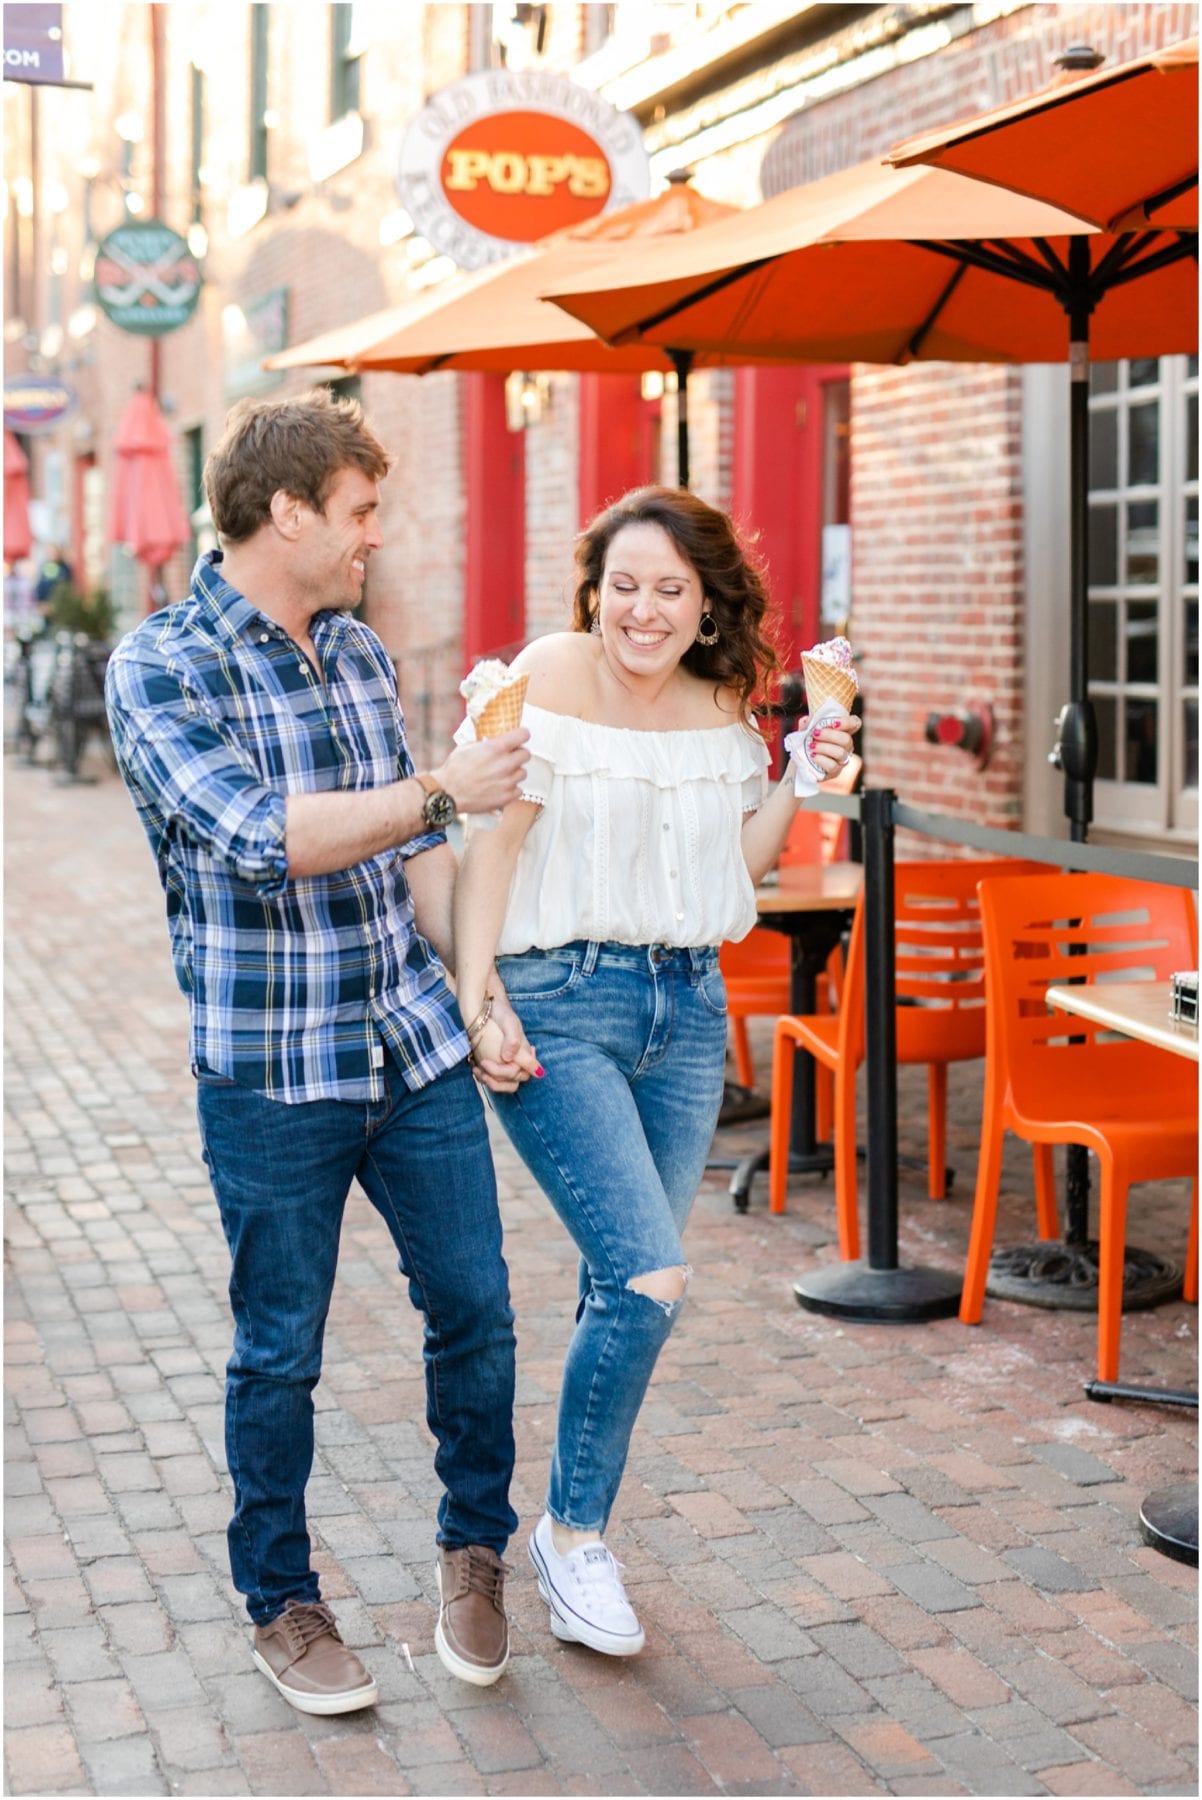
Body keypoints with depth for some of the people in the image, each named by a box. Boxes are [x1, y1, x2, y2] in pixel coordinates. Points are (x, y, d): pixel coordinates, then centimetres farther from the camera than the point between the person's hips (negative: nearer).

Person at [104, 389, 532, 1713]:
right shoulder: (160, 665, -11)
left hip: (414, 1044, 5)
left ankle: (475, 1548, 31)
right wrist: (445, 791, -18)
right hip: (271, 1069, -5)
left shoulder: (361, 653, 9)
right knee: (279, 1351, 8)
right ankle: (280, 1604, 27)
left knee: (475, 1307, 7)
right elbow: (259, 837, -23)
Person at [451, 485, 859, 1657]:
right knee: (649, 1281, -15)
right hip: (560, 1002, -6)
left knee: (623, 1284, 11)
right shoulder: (550, 680, -10)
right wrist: (480, 1001, -17)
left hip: (688, 1003, 6)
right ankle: (574, 1536, 5)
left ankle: (578, 1514, 30)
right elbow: (488, 845, -11)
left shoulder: (723, 704, 7)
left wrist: (798, 788, -2)